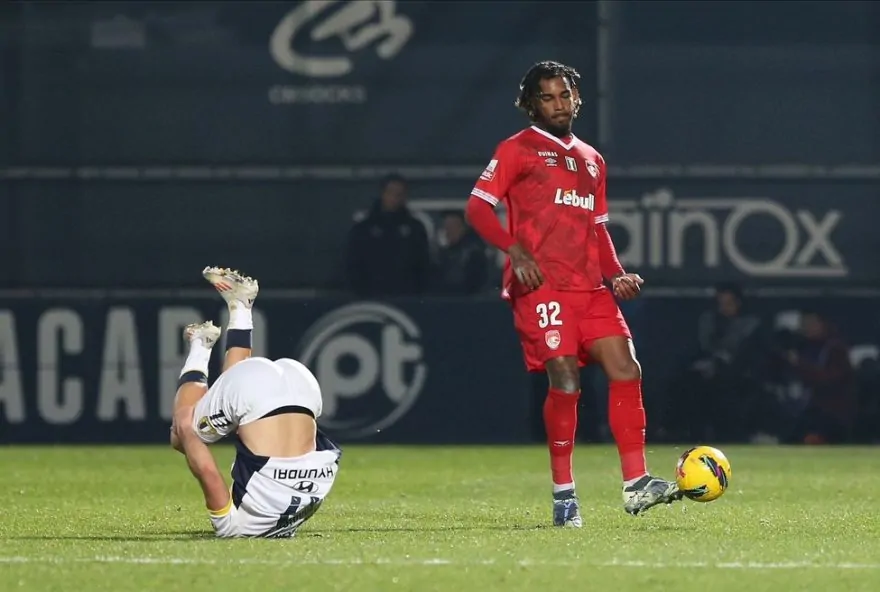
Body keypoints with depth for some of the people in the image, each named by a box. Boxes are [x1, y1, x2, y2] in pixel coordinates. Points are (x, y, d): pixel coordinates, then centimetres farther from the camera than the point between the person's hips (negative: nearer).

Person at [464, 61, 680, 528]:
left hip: (590, 289, 6)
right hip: (541, 286, -6)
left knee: (626, 370, -7)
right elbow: (478, 207, -4)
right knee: (565, 379, -13)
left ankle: (636, 483, -6)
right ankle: (563, 494, -3)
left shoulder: (591, 160, 23)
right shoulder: (517, 150, 4)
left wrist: (617, 275, 11)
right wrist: (515, 250, -18)